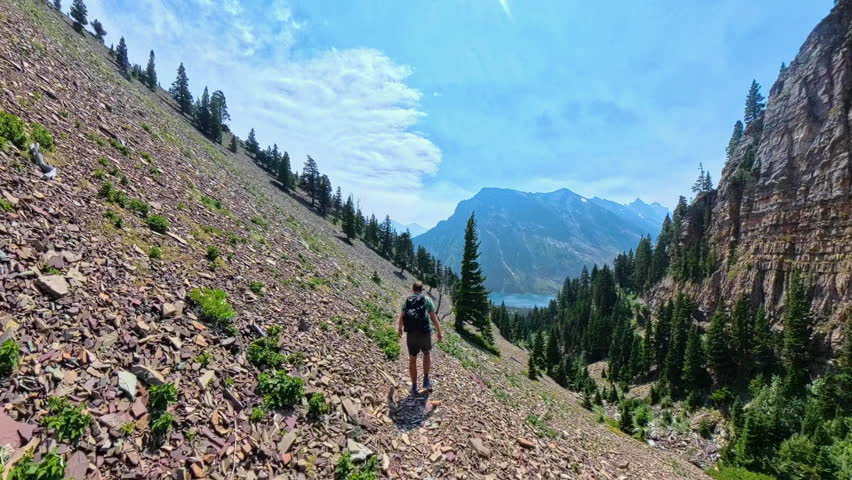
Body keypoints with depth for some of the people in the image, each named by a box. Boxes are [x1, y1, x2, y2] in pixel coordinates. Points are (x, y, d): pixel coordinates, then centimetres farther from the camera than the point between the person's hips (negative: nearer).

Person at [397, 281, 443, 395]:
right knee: (426, 353, 25)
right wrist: (439, 332, 4)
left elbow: (401, 318, 9)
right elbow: (434, 318, -2)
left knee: (412, 359, 14)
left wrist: (399, 329, 27)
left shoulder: (407, 300, 11)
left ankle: (414, 387, 19)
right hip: (424, 332, -1)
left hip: (411, 333, 1)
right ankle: (426, 379, 20)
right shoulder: (427, 300, 4)